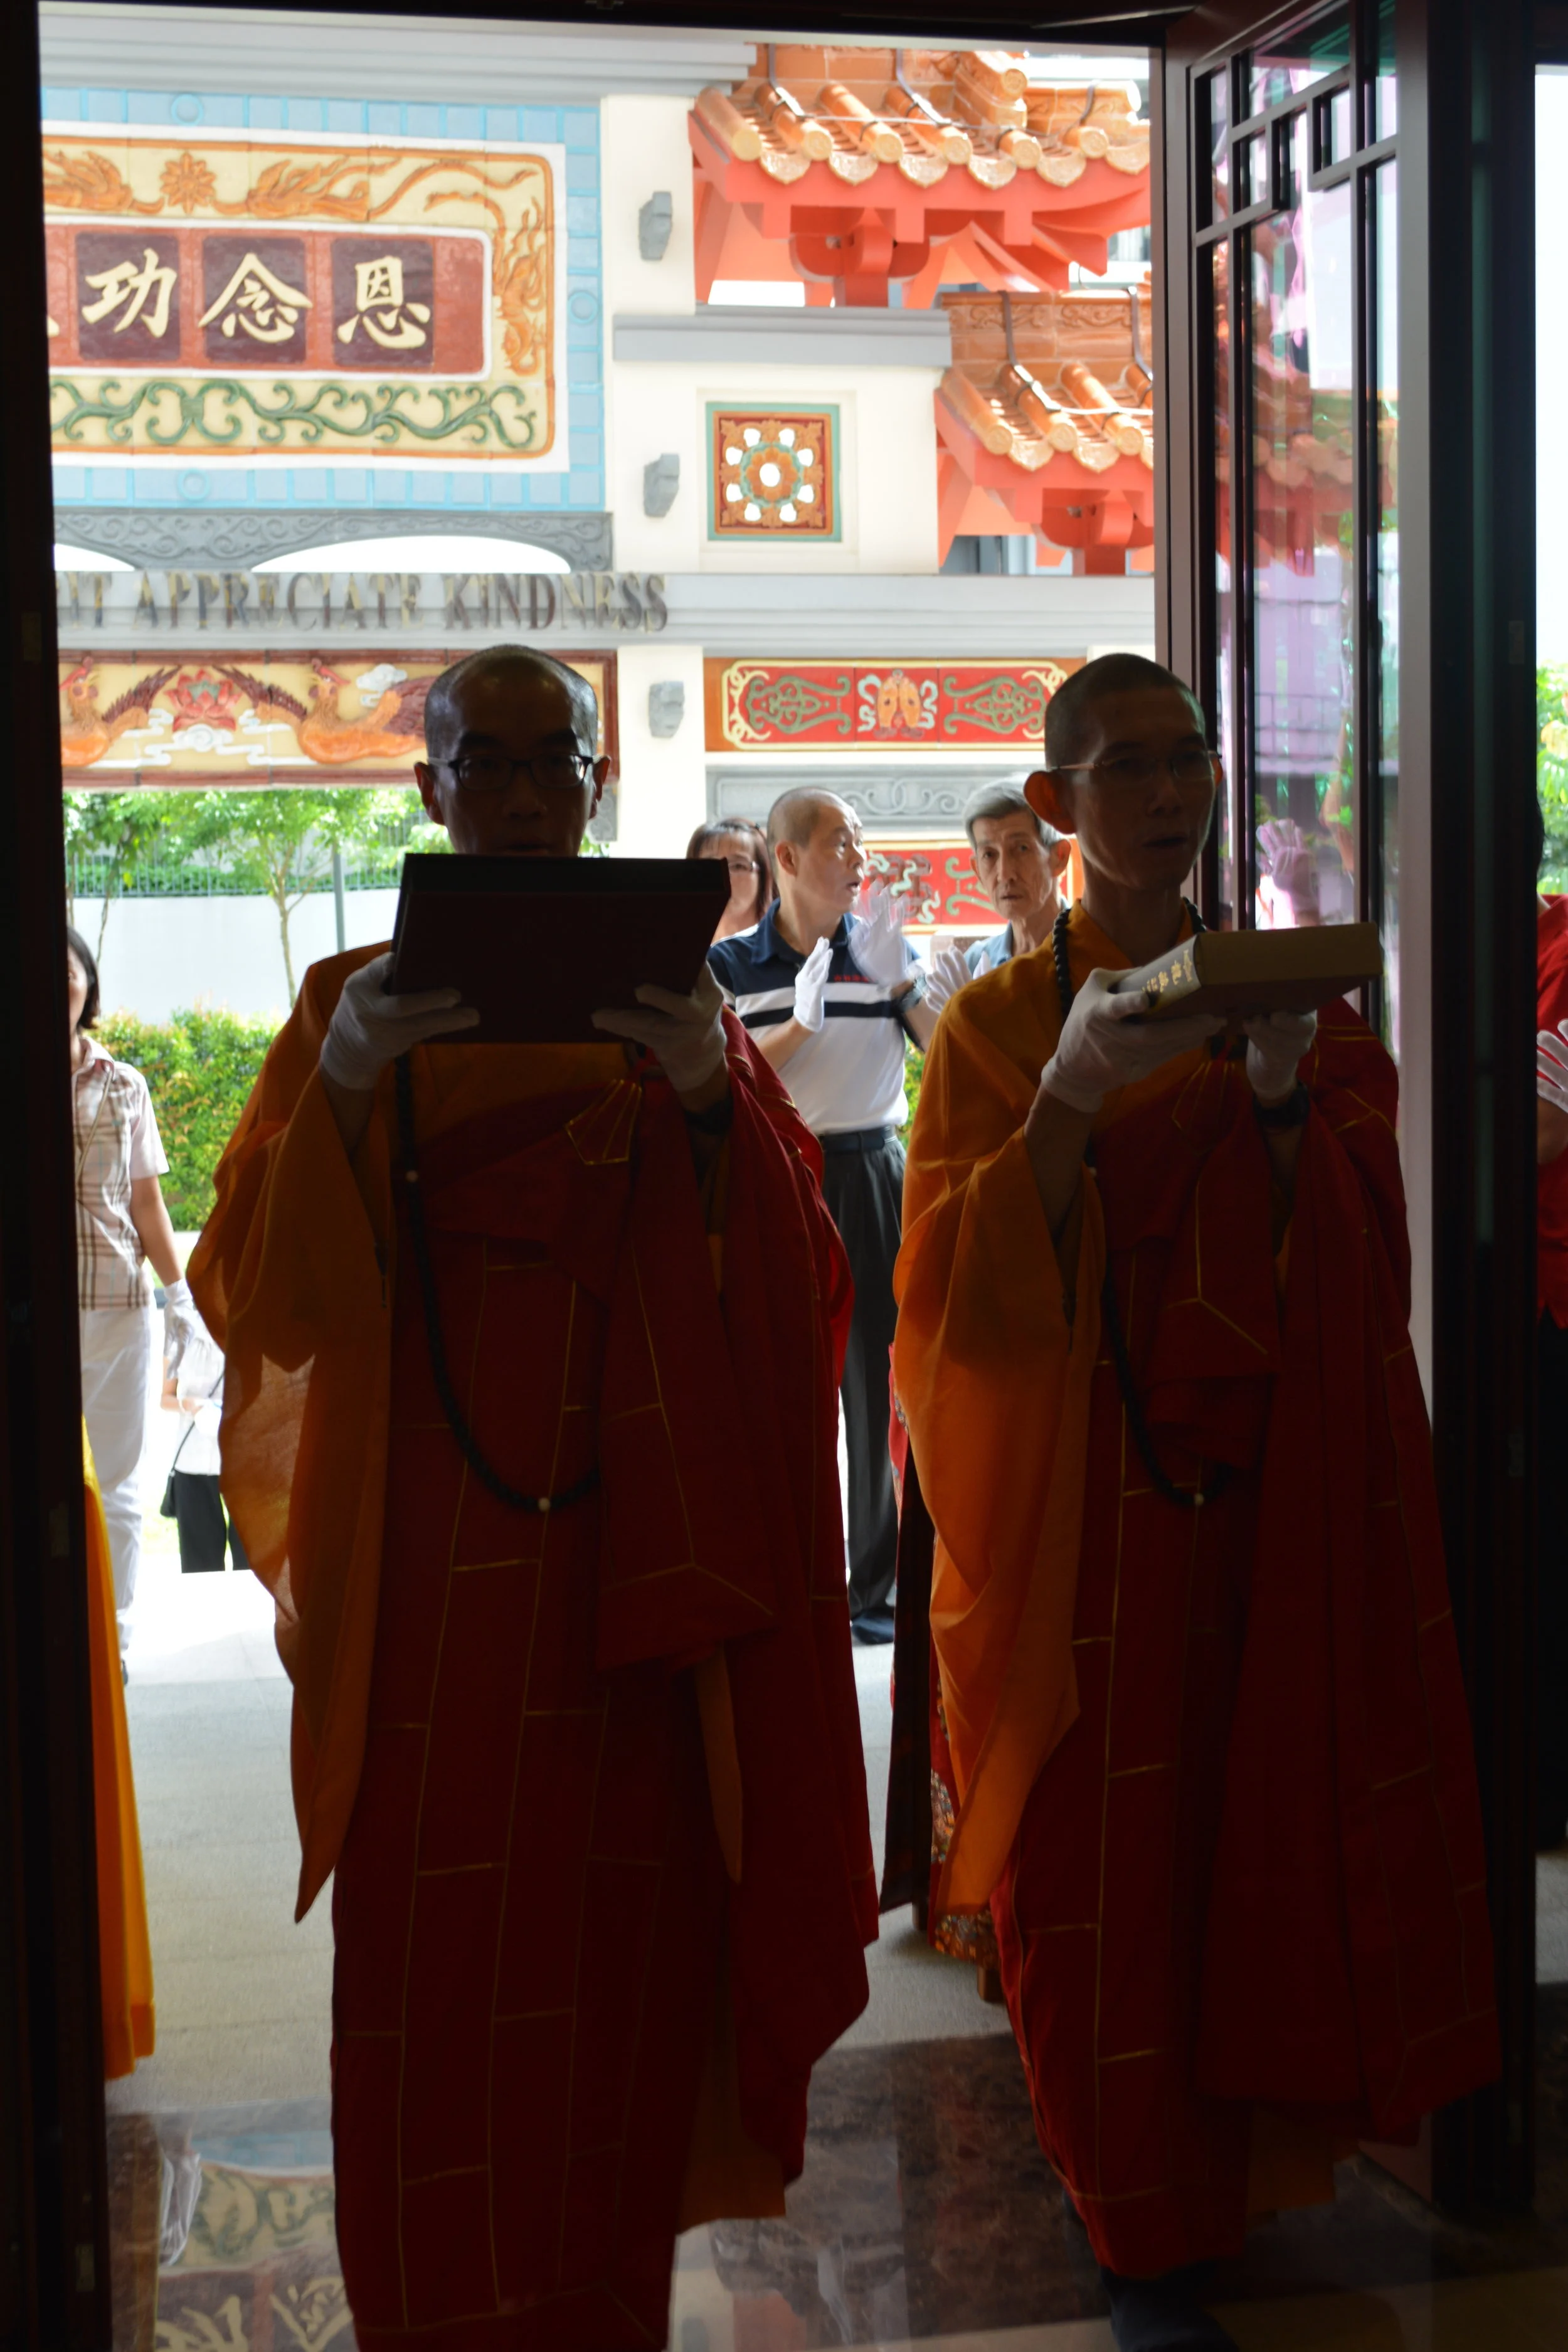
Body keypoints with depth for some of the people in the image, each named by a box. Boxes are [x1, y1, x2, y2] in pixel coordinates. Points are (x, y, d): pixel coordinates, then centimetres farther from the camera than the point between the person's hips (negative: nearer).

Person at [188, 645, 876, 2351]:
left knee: (624, 1946, 1)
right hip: (427, 1563, -1)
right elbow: (263, 1301, -4)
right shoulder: (356, 1002, 7)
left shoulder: (669, 999, 10)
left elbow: (793, 1283, -1)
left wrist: (711, 1087, -16)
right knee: (432, 1951, -3)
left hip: (637, 1557, 1)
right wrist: (348, 1080, -18)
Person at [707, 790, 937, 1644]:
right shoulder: (730, 963, 3)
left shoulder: (884, 949, 6)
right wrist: (799, 1021, -17)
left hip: (870, 1173, 1)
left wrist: (902, 983, -19)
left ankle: (873, 1583, 11)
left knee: (877, 1381, 2)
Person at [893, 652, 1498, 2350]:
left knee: (1273, 1841, 3)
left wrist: (1285, 1105, -16)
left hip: (1272, 1503, 2)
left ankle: (1241, 2173, 25)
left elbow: (1363, 1265, 1)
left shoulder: (1294, 998, 9)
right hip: (1077, 1515, -2)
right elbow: (950, 1289, -8)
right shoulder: (1000, 1024, 2)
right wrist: (1073, 1101, -20)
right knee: (1097, 1862, -3)